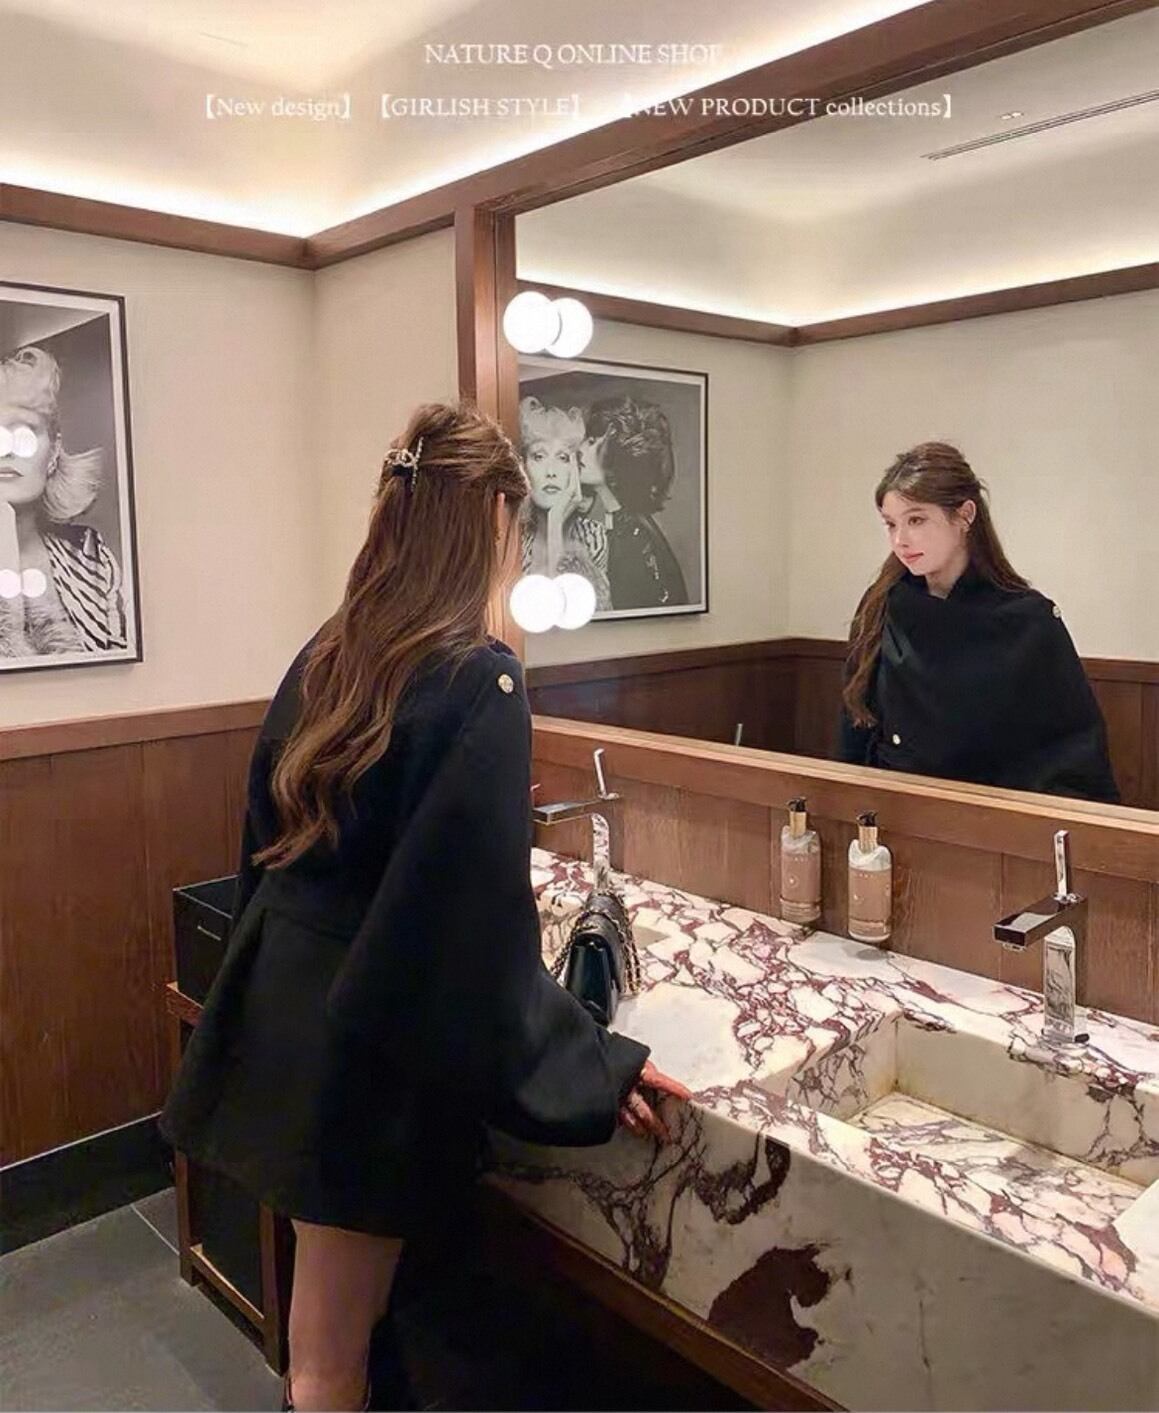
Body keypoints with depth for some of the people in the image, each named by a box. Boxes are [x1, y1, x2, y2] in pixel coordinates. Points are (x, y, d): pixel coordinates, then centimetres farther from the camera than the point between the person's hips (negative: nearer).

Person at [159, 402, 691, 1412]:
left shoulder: (328, 654, 3)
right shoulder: (481, 682, -20)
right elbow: (481, 921, -23)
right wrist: (597, 1064, -14)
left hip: (282, 1009, 7)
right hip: (371, 1044, -7)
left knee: (326, 1303, 28)